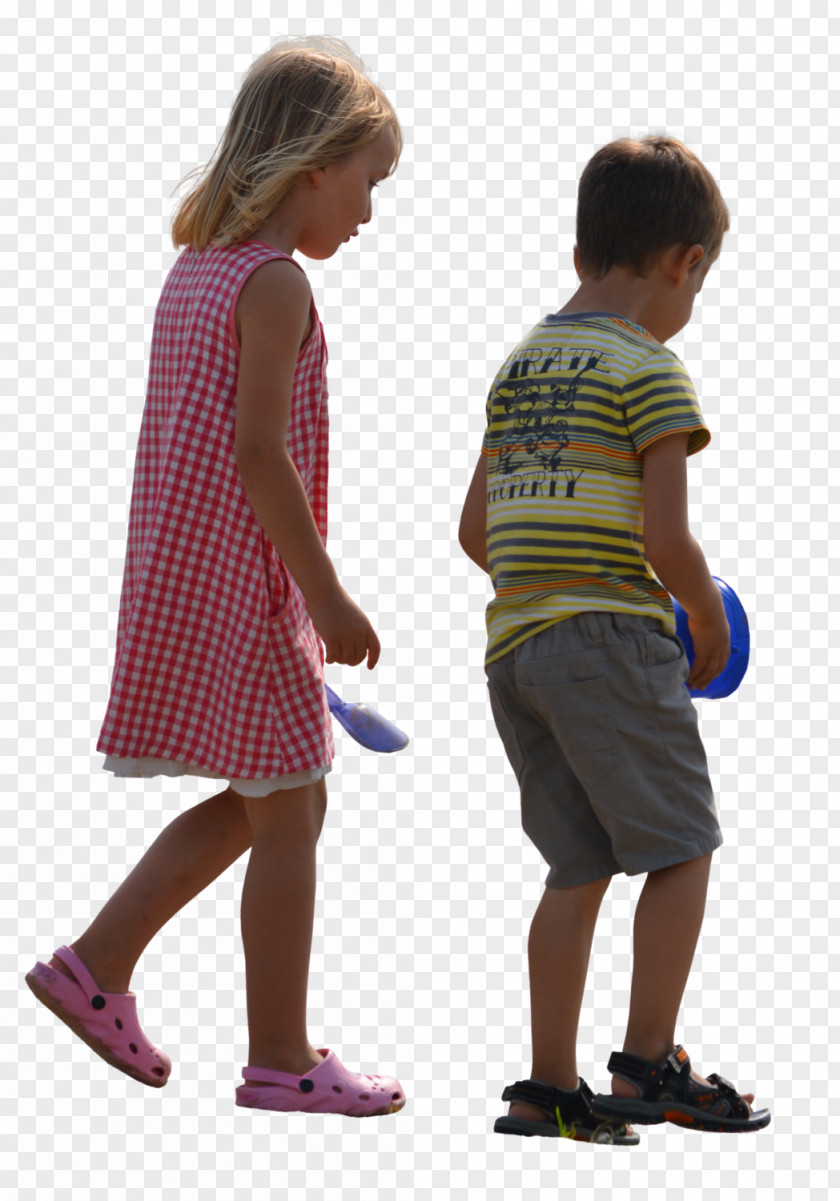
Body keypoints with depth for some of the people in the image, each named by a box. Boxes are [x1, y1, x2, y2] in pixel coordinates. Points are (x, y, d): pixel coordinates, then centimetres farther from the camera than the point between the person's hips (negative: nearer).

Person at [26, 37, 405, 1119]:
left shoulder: (194, 269, 13)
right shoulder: (274, 281, -14)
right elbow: (258, 450, -21)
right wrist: (326, 594, -18)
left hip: (180, 574, 9)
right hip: (244, 582, -9)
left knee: (253, 801, 19)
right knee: (290, 807, 0)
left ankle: (98, 963, 16)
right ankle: (279, 1058, 7)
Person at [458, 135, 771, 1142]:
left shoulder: (517, 366, 14)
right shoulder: (648, 370, -8)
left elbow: (475, 530, 16)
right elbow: (666, 539, -14)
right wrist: (711, 622, 2)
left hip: (513, 644, 8)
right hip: (611, 642, -8)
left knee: (578, 868, 12)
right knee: (681, 850, 2)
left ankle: (548, 1087, 11)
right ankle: (647, 1065, 0)